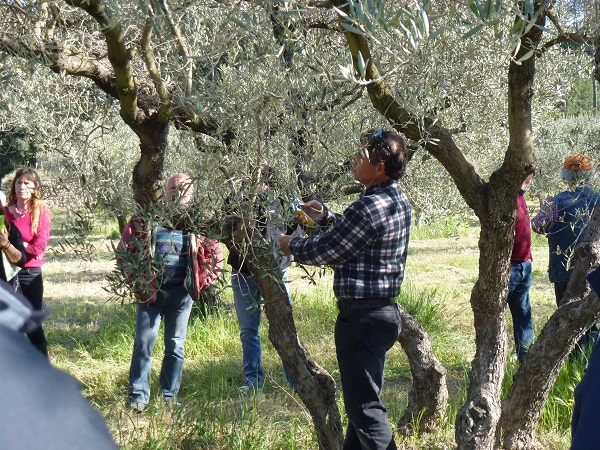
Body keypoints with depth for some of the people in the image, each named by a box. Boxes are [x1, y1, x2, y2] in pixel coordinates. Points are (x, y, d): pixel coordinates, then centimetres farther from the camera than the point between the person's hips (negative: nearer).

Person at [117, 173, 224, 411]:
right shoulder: (146, 218, 2)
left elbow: (215, 258, 11)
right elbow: (123, 251, 6)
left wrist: (198, 283, 1)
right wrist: (137, 281, -4)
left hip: (181, 294, 1)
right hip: (150, 291, -1)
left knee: (175, 345, 7)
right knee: (144, 342, -4)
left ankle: (170, 395, 16)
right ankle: (138, 396, 5)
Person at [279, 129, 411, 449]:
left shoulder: (370, 207, -23)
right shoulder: (397, 199, 8)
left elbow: (329, 250, -14)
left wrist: (293, 247, 3)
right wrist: (325, 216, 17)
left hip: (362, 315, -10)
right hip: (384, 310, 10)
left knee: (365, 406, -4)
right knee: (362, 398, 20)